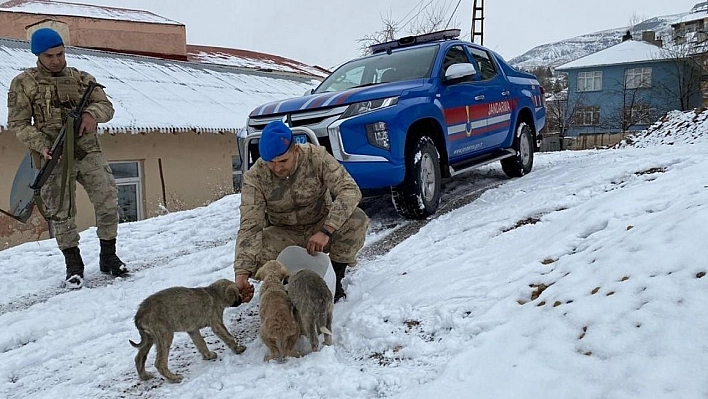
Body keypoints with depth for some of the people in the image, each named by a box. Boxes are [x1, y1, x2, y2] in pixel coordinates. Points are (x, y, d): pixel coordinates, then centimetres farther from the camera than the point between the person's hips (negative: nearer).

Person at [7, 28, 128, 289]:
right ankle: (74, 265, 17)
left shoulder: (82, 78, 11)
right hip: (54, 158, -2)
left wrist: (93, 113, -16)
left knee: (108, 203, -2)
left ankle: (108, 257, 15)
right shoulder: (24, 83, 3)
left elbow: (106, 106, 8)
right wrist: (42, 145, -16)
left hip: (89, 152, 2)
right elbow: (17, 123, 0)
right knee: (61, 213, 2)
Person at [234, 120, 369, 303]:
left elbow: (351, 190, -29)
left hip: (322, 226, 0)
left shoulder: (316, 156, -22)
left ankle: (336, 277, -6)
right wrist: (242, 272, -39)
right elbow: (249, 226, -24)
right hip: (285, 236, 0)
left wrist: (326, 231, -42)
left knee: (357, 219, -30)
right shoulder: (254, 177, -20)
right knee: (254, 253, -30)